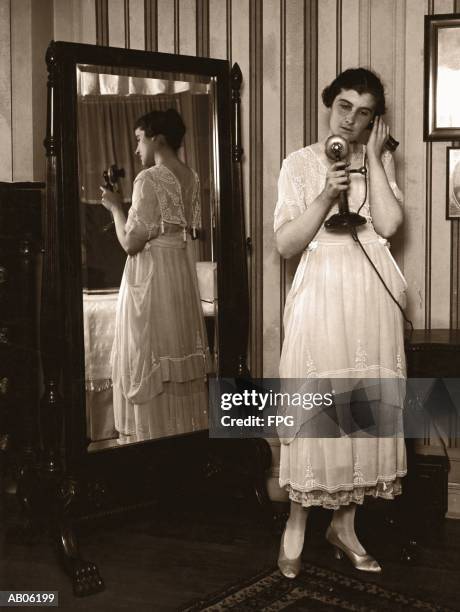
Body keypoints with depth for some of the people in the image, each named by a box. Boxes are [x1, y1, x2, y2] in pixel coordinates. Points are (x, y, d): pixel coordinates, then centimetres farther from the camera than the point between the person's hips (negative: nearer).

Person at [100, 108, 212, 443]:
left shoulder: (149, 179, -16)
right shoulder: (192, 177, 7)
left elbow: (131, 242, -18)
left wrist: (115, 206, -2)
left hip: (152, 275, -8)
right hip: (184, 271, 8)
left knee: (151, 356, 1)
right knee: (182, 350, 15)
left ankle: (155, 437, 8)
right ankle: (189, 430, 24)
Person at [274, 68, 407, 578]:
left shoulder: (379, 162, 10)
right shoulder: (300, 164, 3)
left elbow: (387, 223, -8)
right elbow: (285, 243, -5)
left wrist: (372, 156, -5)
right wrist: (326, 196, -16)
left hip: (371, 295, 3)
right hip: (320, 294, -3)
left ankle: (343, 525, 20)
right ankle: (296, 526, 13)